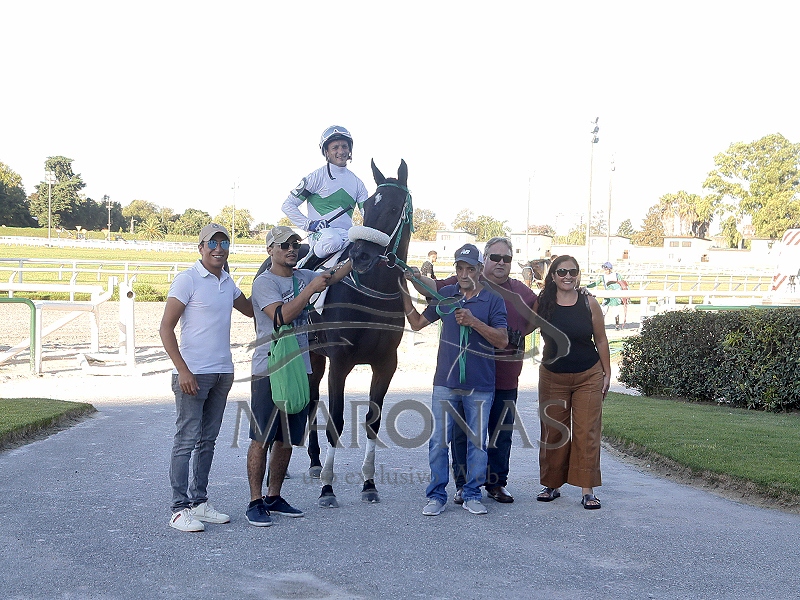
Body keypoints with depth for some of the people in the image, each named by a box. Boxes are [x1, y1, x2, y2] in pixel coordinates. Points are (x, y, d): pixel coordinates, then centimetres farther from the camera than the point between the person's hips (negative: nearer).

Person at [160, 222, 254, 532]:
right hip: (193, 374, -7)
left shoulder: (228, 282, 13)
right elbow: (166, 328, -11)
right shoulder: (187, 280, -7)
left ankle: (199, 502, 20)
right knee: (186, 440, -5)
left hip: (223, 373, 7)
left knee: (208, 440, 12)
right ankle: (180, 509, 1)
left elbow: (251, 310, 29)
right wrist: (183, 370, -17)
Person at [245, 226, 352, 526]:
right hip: (269, 369, -7)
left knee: (286, 439, 10)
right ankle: (255, 502, 0)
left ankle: (274, 497, 20)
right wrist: (311, 288, -18)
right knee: (262, 438, -6)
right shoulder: (264, 282, -8)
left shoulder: (304, 276, 13)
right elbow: (281, 316, -22)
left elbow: (332, 278, 30)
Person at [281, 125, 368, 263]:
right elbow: (288, 205, 2)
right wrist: (309, 224, -11)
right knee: (332, 241, -40)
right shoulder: (317, 177, 2)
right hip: (321, 234, -5)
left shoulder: (356, 182, 18)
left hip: (348, 235, 5)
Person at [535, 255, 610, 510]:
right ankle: (552, 485, 21)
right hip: (553, 377, 1)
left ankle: (587, 490, 2)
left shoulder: (590, 304, -4)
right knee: (553, 433, 8)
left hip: (588, 377, -1)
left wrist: (607, 373, 4)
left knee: (587, 433, -3)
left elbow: (601, 340, 3)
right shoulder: (542, 305, -4)